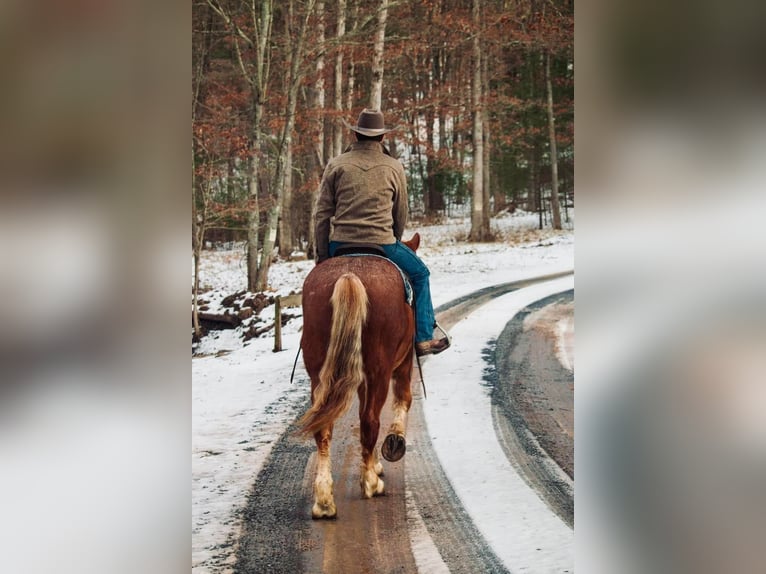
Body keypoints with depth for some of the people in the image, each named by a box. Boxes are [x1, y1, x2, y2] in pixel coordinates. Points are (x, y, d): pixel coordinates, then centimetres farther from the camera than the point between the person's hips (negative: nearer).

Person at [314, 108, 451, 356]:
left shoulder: (336, 165, 3)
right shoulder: (394, 168, 3)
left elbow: (322, 214, 4)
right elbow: (401, 214, 13)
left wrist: (322, 255, 11)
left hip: (341, 244, 1)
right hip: (382, 244, -1)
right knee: (420, 274, 20)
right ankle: (423, 338, 16)